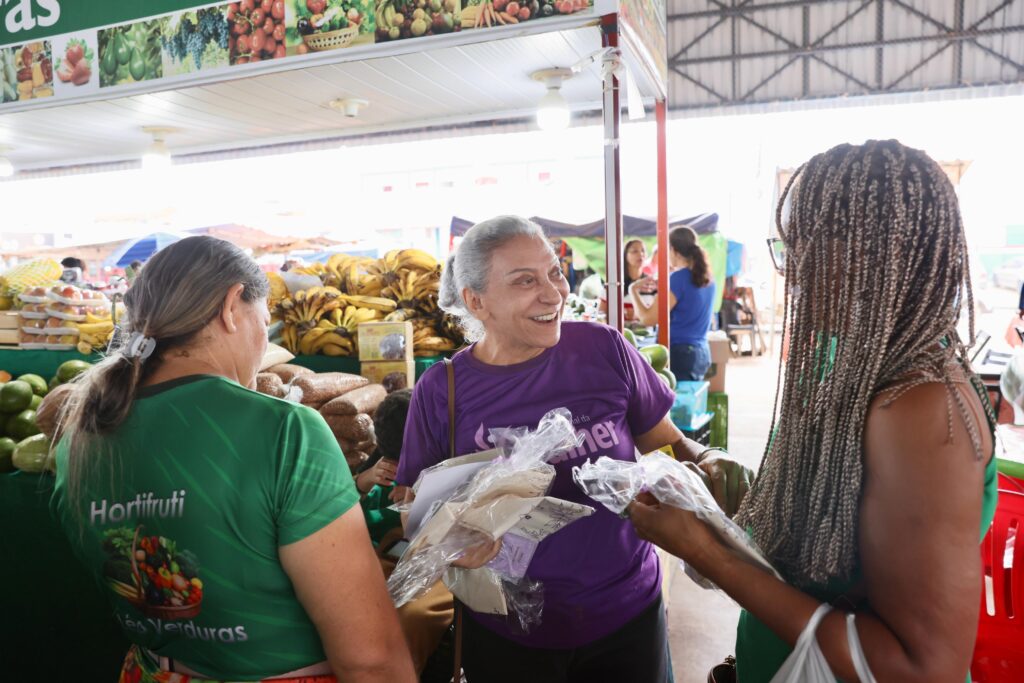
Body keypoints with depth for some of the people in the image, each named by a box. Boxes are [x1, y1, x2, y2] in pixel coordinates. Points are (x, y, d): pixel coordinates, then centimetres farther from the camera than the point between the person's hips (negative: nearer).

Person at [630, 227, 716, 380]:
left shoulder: (678, 278, -16)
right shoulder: (707, 278, 8)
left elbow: (648, 318, -16)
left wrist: (634, 290, -3)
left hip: (679, 354, -8)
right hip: (701, 352, 8)